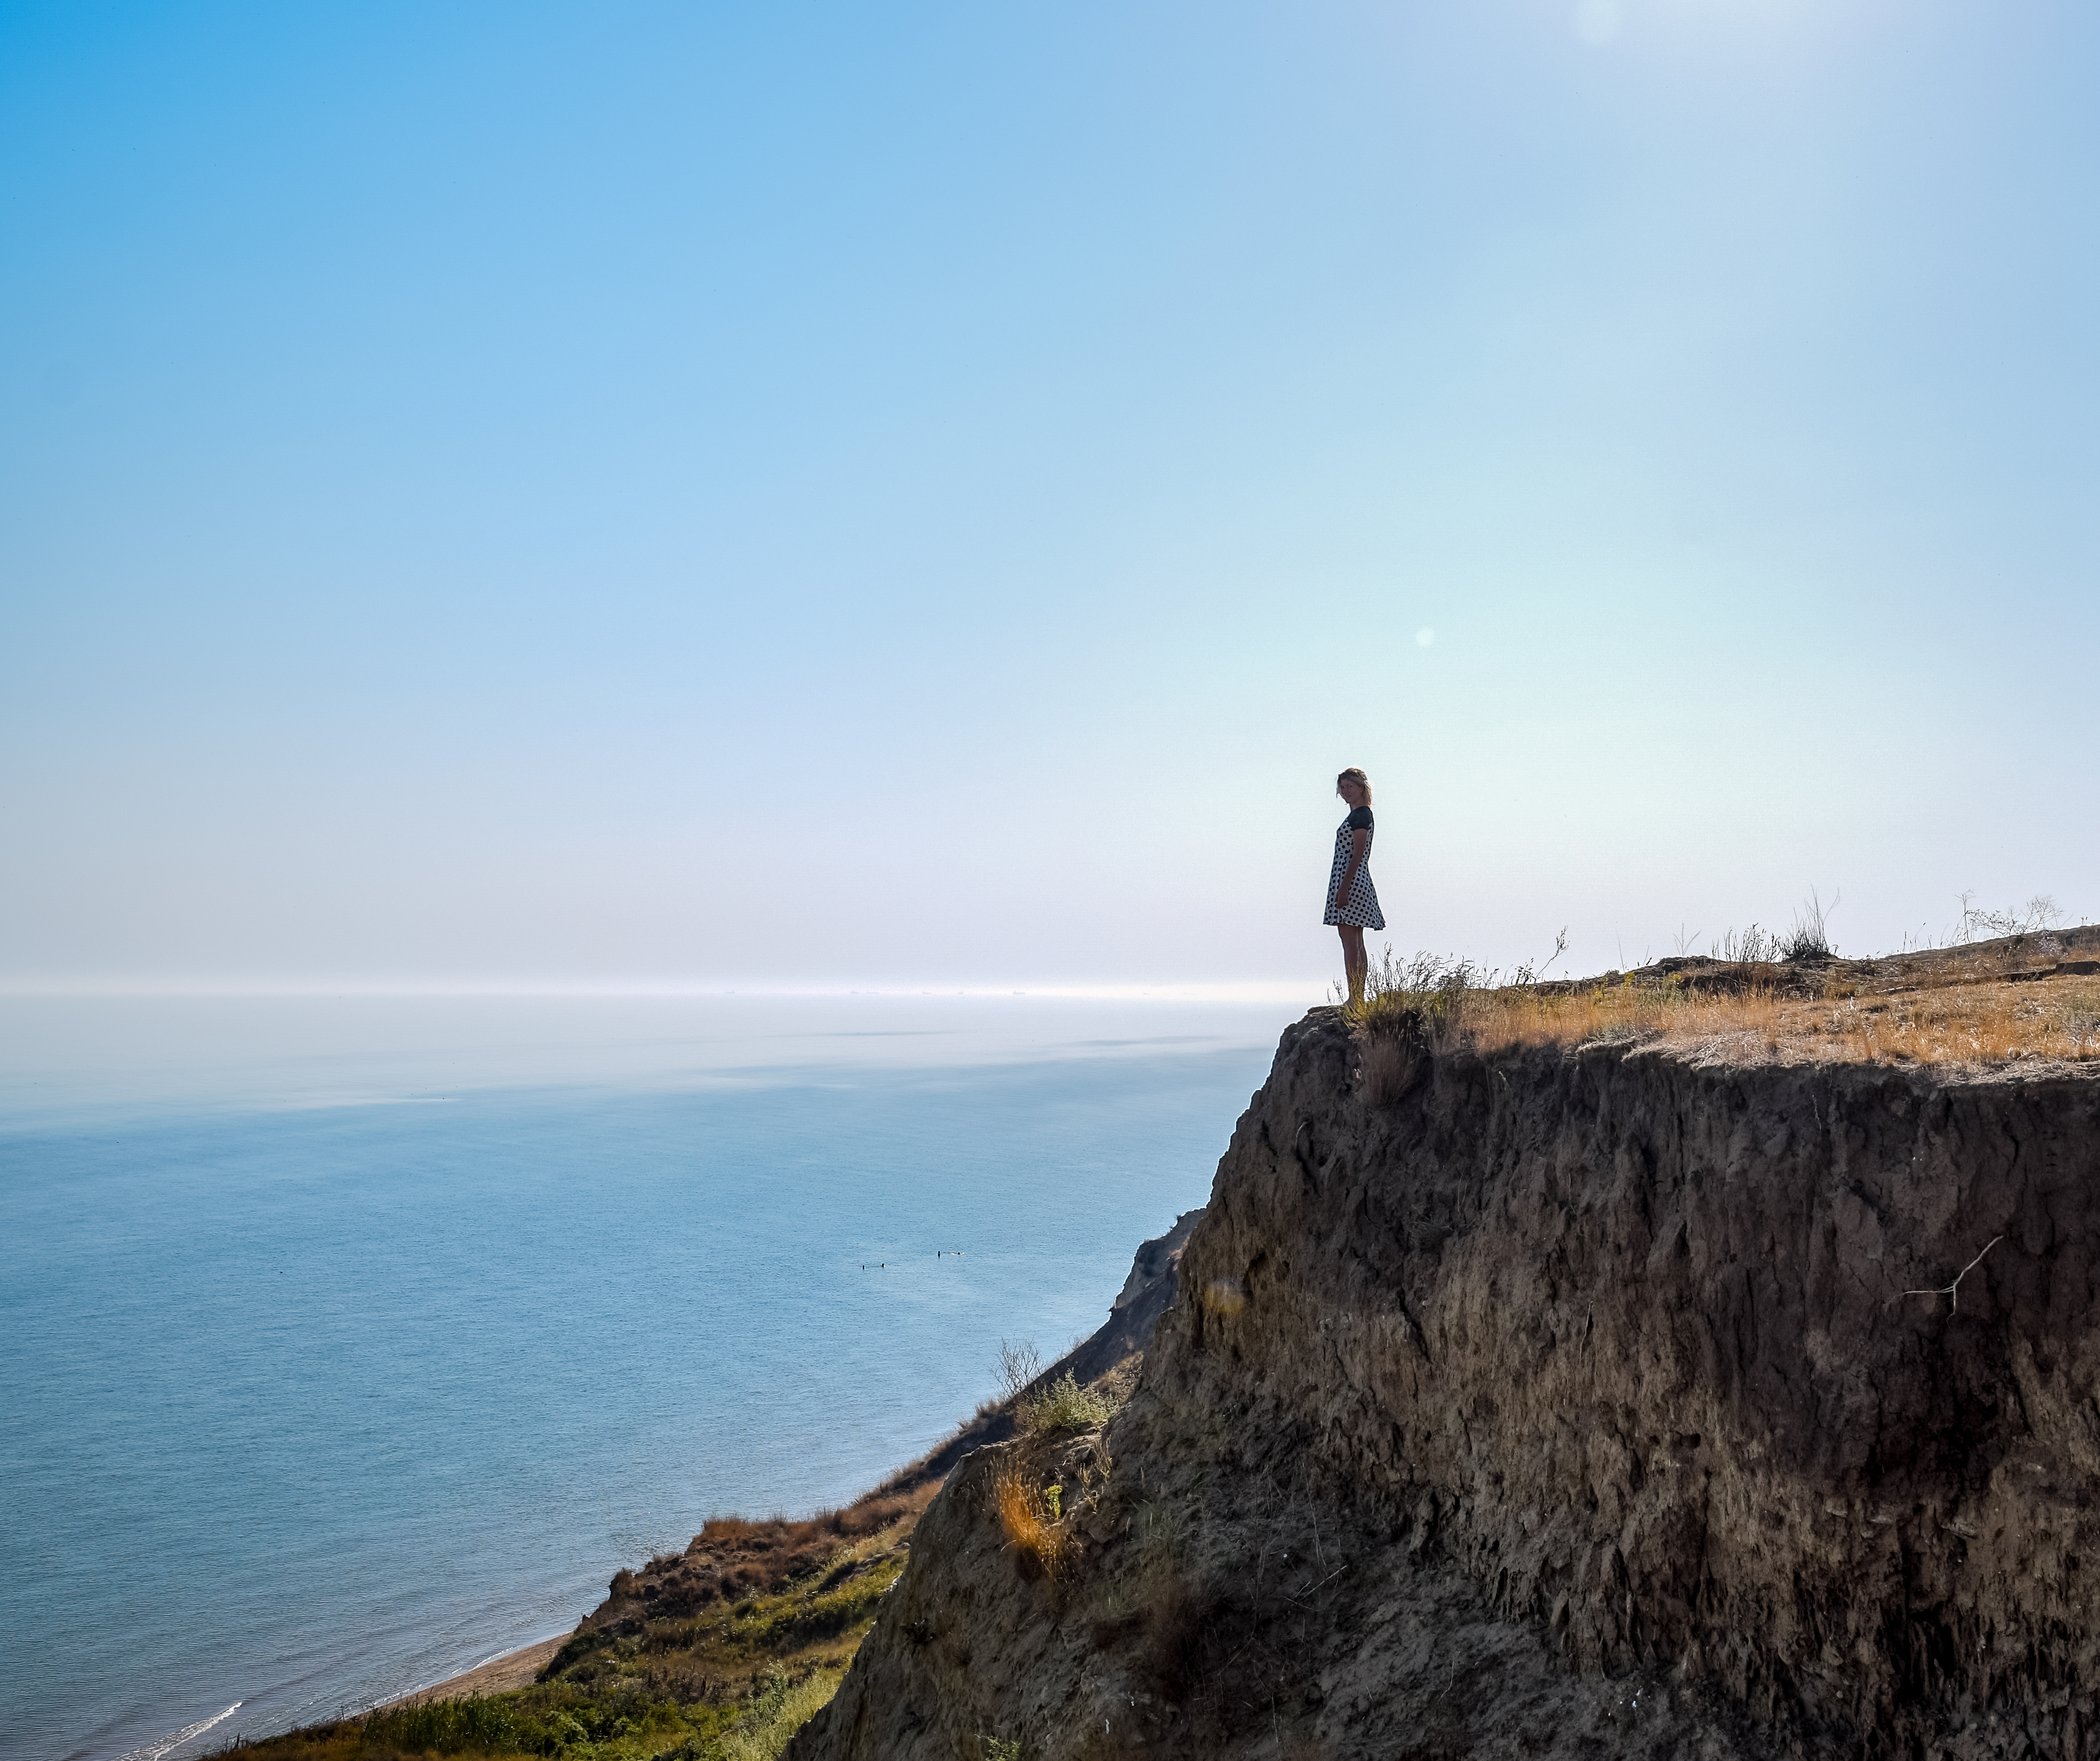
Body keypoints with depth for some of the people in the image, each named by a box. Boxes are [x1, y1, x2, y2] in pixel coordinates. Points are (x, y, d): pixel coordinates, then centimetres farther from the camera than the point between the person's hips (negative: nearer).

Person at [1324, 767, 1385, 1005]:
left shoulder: (1361, 815, -12)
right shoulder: (1359, 815, 18)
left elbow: (1357, 855, -18)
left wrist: (1344, 888, -22)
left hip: (1351, 881, -11)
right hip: (1356, 882, 11)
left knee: (1350, 942, -11)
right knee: (1356, 943, 11)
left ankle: (1355, 1000, -12)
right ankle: (1358, 999, 14)